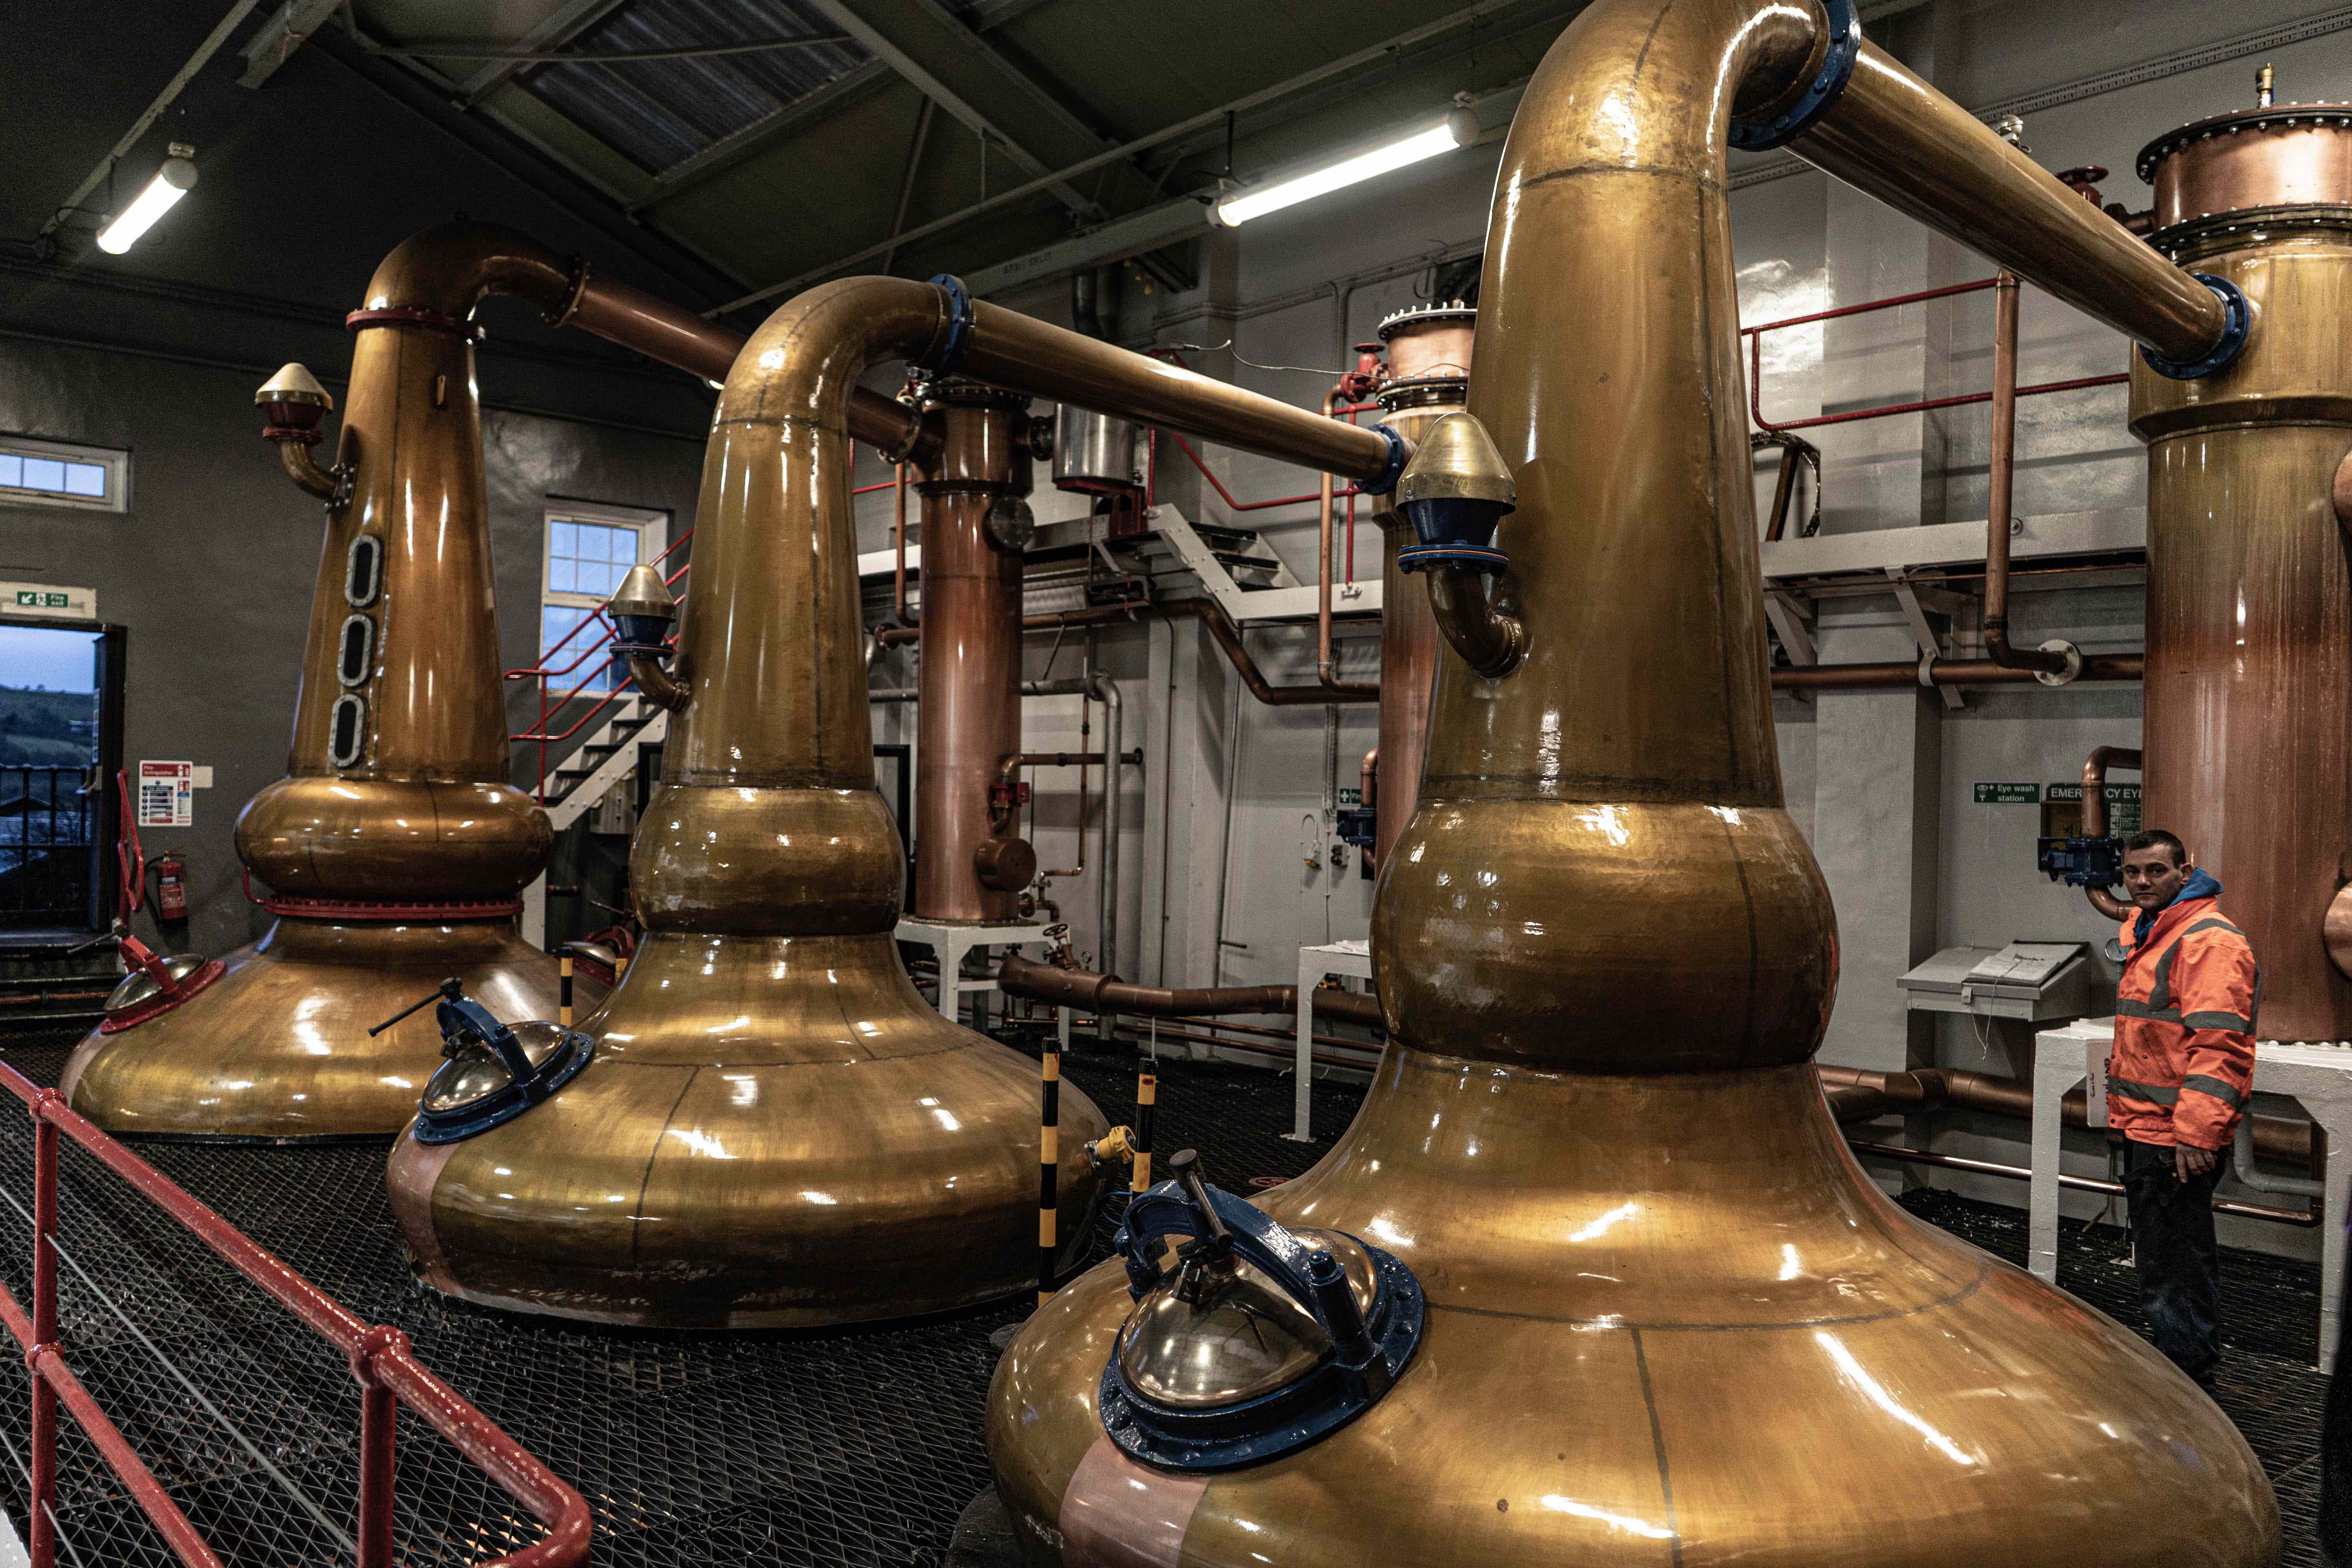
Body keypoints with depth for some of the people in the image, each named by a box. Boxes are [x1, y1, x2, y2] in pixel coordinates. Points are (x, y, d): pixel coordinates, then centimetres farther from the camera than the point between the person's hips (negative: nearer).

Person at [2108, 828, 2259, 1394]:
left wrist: (2196, 1133, -27)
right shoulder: (2148, 934, 18)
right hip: (2145, 1130, 11)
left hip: (2176, 1137, -11)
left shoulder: (2208, 940, -15)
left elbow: (2218, 1046, -23)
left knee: (2174, 1271, -5)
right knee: (2159, 1259, 19)